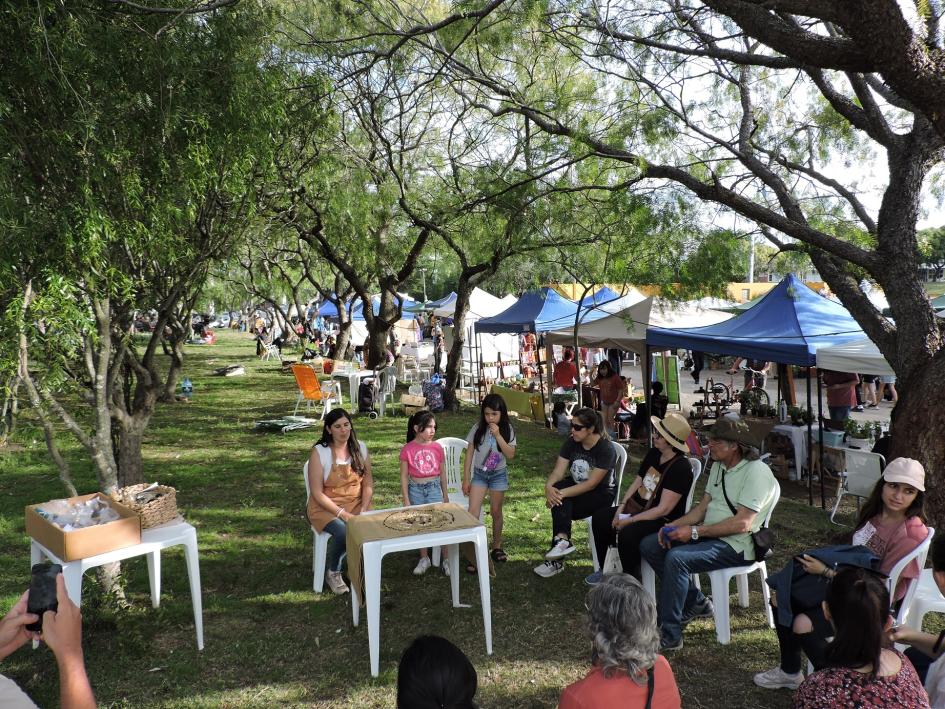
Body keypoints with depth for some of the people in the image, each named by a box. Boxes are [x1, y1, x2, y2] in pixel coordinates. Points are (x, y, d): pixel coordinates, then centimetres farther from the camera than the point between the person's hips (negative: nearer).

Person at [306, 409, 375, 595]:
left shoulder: (360, 448, 3)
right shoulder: (319, 452, -10)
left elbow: (368, 483, 5)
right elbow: (317, 493, -12)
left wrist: (363, 510, -11)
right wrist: (342, 514, -20)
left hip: (356, 503, 3)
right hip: (326, 507, -3)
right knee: (344, 532, -34)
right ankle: (334, 573, -3)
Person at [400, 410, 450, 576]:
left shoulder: (437, 448, -3)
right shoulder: (407, 450, -9)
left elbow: (442, 473, 7)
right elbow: (404, 476, -4)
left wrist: (445, 494, 10)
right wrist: (406, 500, -5)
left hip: (434, 488, 1)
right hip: (415, 489, 0)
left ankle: (446, 560, 10)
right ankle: (424, 559, 25)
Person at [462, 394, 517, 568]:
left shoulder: (507, 430, -7)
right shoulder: (478, 429, -7)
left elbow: (510, 455, -16)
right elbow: (469, 455, -2)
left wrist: (498, 435, -24)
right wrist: (466, 479, -4)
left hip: (499, 474, 0)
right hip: (479, 474, 0)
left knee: (496, 512, 11)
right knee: (472, 512, -11)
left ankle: (497, 547, 30)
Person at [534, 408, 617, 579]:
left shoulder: (606, 449, -20)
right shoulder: (571, 443, -3)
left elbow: (591, 483, -26)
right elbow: (558, 472, -9)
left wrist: (563, 493, -34)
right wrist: (549, 487, -31)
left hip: (600, 494, -5)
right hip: (576, 486, 5)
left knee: (561, 502, -28)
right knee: (557, 488, -28)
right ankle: (562, 538, -37)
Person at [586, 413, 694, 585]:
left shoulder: (681, 467, -22)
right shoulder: (653, 454, 3)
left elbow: (663, 509, -24)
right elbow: (636, 482, 12)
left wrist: (629, 521, -21)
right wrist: (621, 508, -3)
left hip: (663, 521, -9)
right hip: (636, 507, 9)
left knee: (628, 534, -32)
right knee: (600, 517, 2)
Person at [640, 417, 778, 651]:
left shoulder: (756, 472, -17)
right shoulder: (718, 466, 12)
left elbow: (742, 524, -22)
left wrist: (694, 531, -21)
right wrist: (674, 525, -3)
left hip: (736, 545, -10)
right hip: (709, 534, 10)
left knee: (676, 558, -31)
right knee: (649, 545, 0)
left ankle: (670, 634, -22)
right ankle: (697, 603, 9)